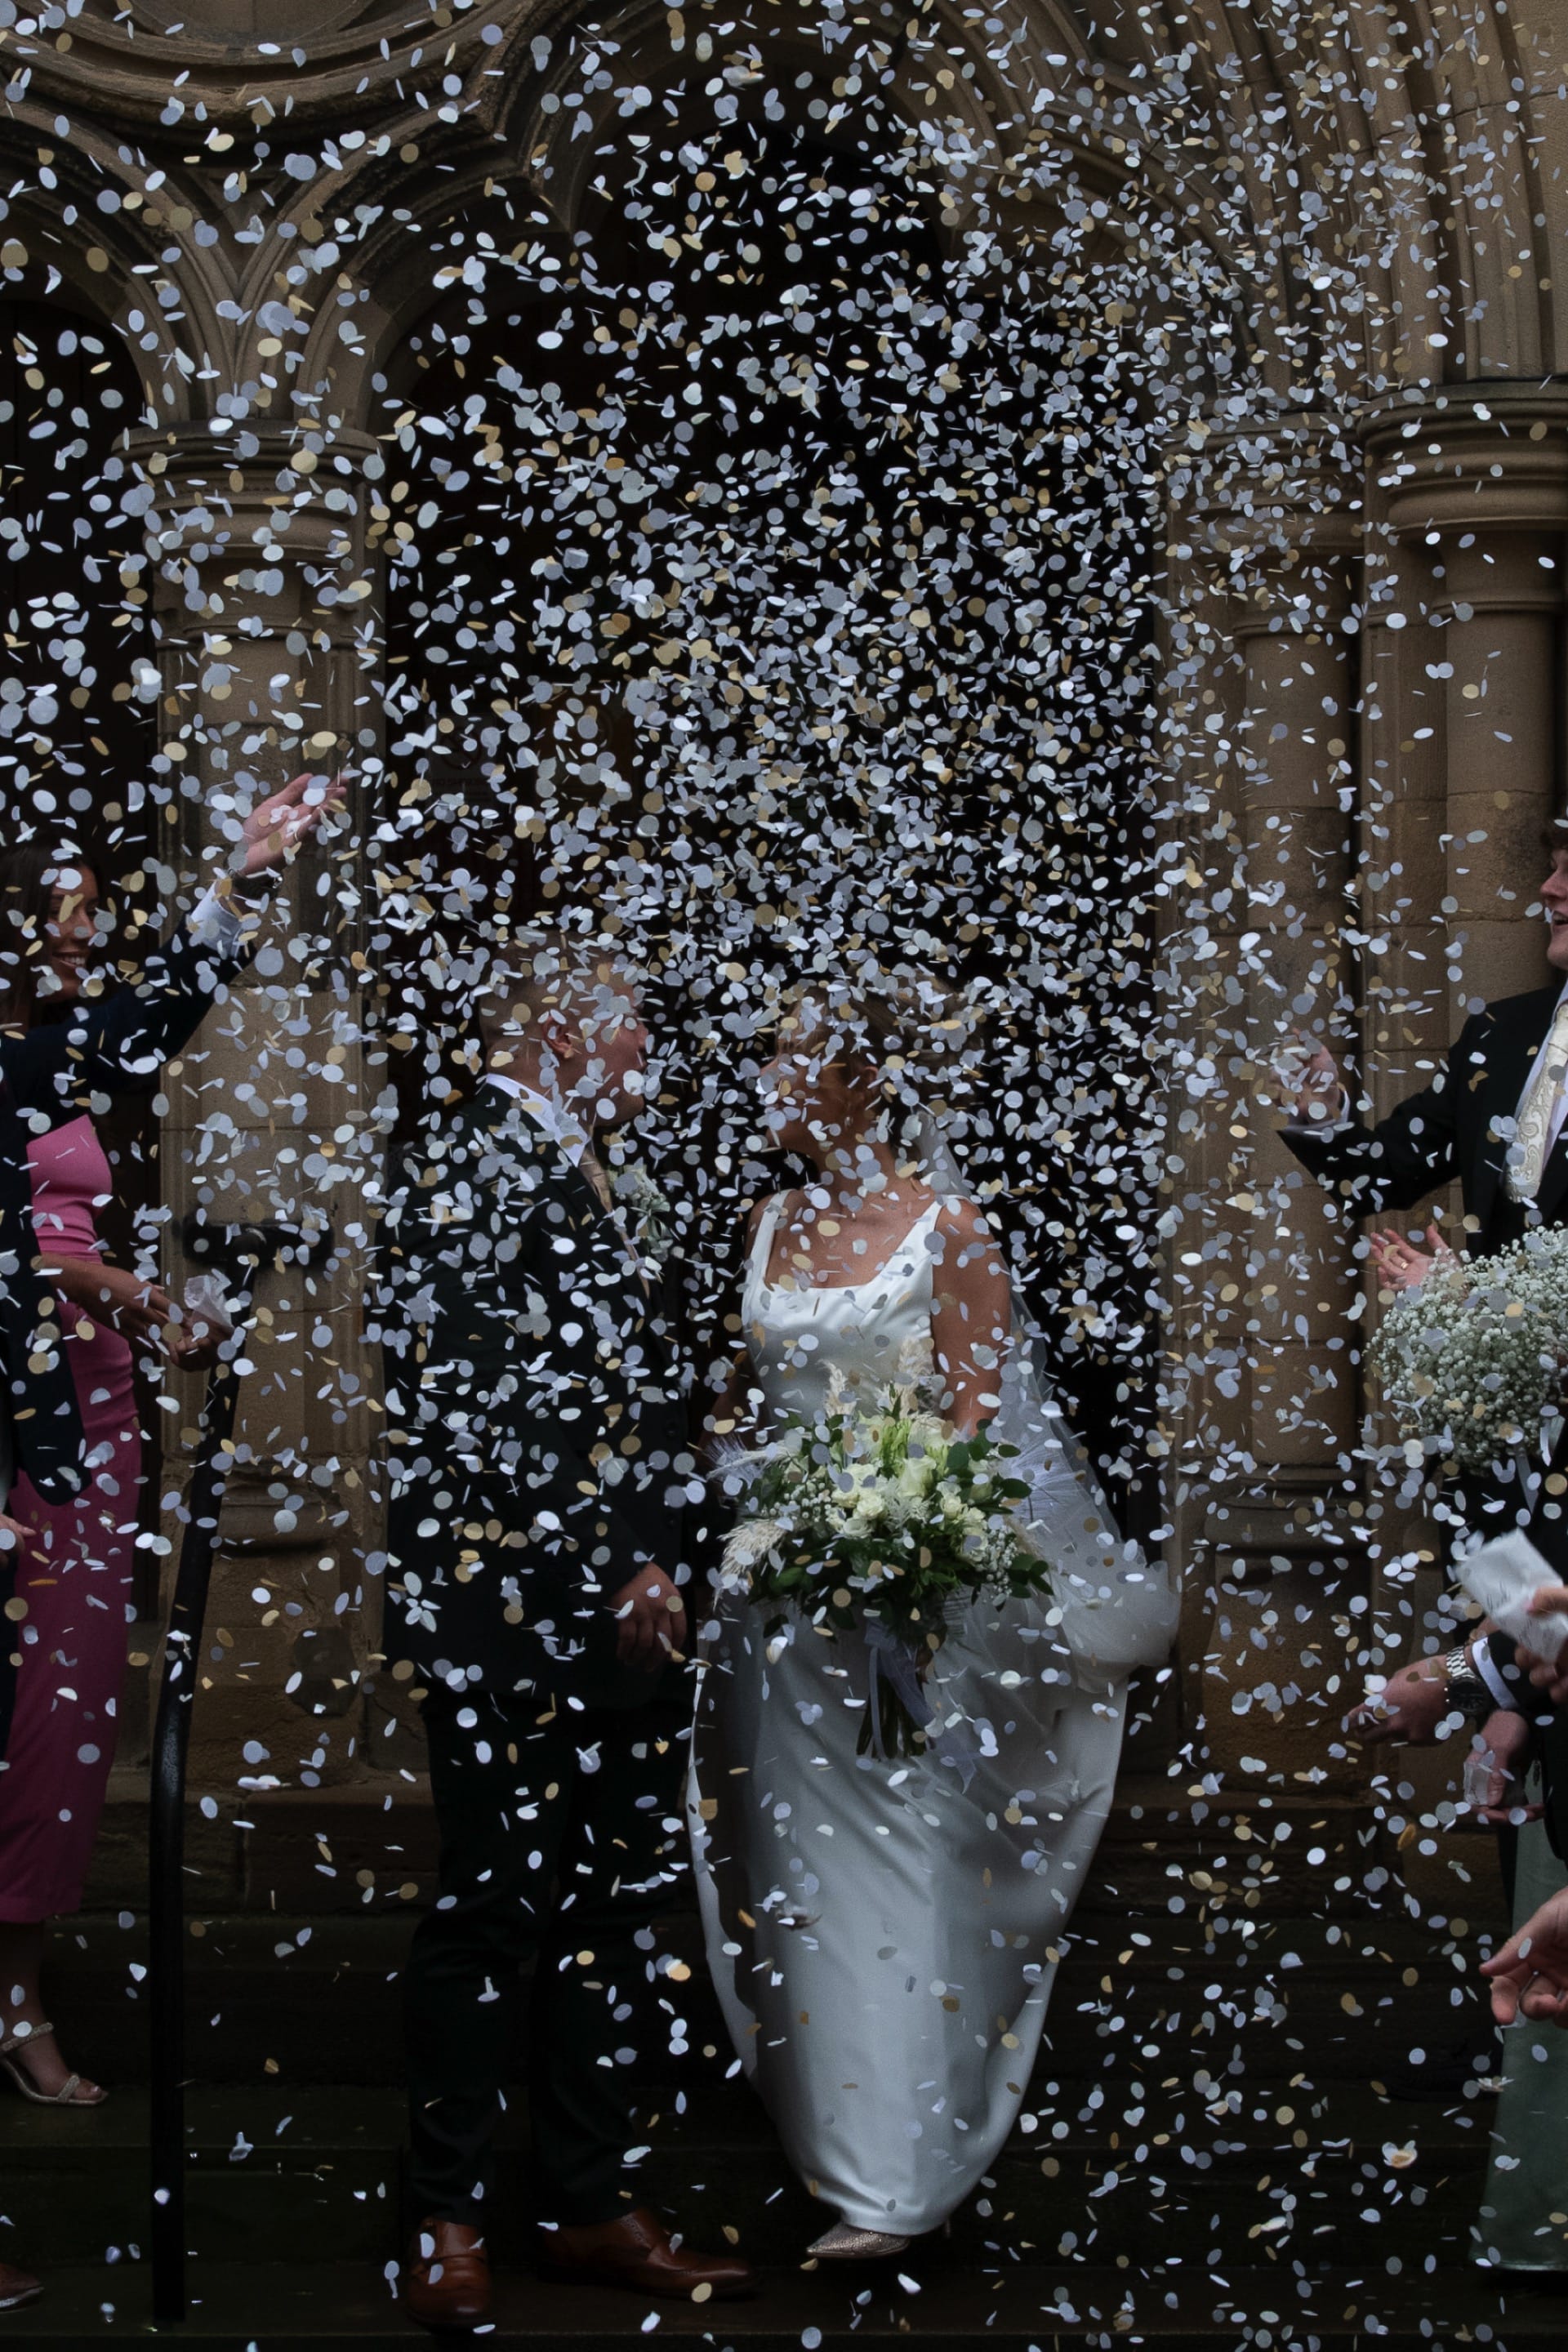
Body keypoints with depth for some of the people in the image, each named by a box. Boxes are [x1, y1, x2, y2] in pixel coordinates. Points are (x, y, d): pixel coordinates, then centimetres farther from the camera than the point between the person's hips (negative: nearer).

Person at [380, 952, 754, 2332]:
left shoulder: (584, 1185, 20)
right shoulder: (470, 1173, -8)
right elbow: (477, 1404, -15)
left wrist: (656, 1566, 9)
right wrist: (621, 1568, -13)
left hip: (619, 1620, 9)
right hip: (513, 1610, -9)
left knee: (620, 1907, 10)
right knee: (495, 1906, -4)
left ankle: (597, 2206, 18)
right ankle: (452, 2220, 6)